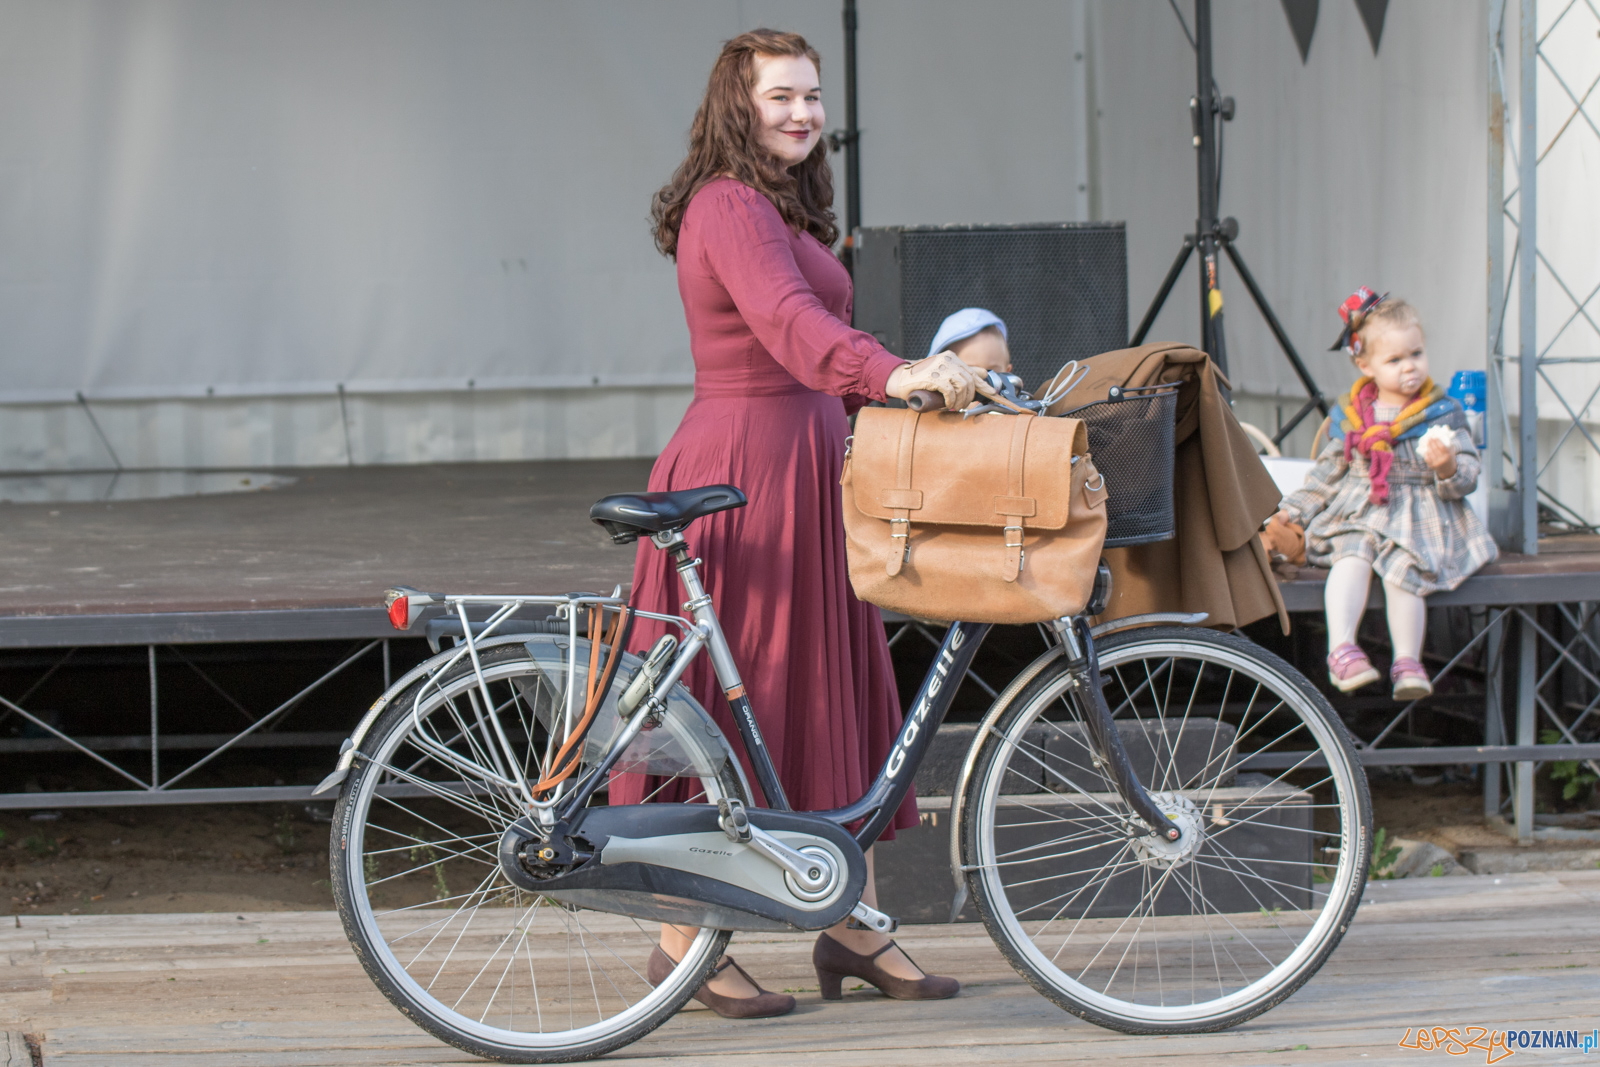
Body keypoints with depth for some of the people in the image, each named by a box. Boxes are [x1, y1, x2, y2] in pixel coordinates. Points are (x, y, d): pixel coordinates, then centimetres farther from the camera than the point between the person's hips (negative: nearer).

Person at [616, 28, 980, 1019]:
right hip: (742, 469, -10)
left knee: (833, 692, 11)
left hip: (804, 469, 10)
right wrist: (895, 373, -45)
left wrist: (912, 385, 17)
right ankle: (685, 940, 3)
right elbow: (785, 320, -32)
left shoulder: (783, 208, 19)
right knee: (731, 699, -5)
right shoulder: (730, 205, -14)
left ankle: (854, 924, 17)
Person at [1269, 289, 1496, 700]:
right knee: (1352, 557, -30)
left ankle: (1407, 662, -23)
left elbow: (1467, 476, 0)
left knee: (1402, 569, -30)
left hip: (1420, 518, -2)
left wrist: (1449, 468, -22)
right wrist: (1294, 509, 13)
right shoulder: (1349, 416, 12)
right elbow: (1327, 472, 22)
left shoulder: (1442, 414, 4)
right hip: (1357, 513, 2)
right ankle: (1341, 648, -42)